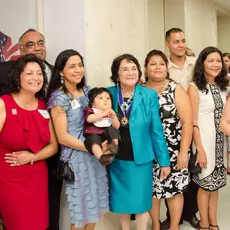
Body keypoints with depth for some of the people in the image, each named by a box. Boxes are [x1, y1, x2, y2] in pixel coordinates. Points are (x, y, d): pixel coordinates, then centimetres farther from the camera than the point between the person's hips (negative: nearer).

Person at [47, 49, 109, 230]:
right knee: (81, 207, 9)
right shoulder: (59, 98, -14)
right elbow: (62, 137, -17)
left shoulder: (86, 91, 4)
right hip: (76, 157, -6)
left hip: (95, 154, 6)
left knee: (94, 203, 17)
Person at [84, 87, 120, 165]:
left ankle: (114, 145, -42)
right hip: (93, 134, -3)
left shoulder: (111, 113, 21)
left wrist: (114, 117, -8)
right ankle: (101, 157, -54)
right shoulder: (91, 110, 12)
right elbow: (89, 119, -13)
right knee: (93, 139, -36)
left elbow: (117, 127, 10)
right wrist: (103, 114, -15)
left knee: (112, 130, -25)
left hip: (107, 135, 3)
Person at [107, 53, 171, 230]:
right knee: (121, 201, 17)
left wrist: (164, 161, -3)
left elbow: (156, 131, -5)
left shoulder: (150, 95, -8)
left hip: (141, 159, -1)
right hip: (116, 160, 2)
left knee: (140, 201, 10)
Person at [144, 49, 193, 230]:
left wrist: (183, 152, -11)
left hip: (173, 151, -2)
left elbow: (187, 122, -7)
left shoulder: (176, 89, -4)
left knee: (174, 189, 8)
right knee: (152, 189, 11)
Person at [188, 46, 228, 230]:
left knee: (215, 184, 14)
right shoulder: (194, 87, -11)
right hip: (204, 142, -6)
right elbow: (193, 122, -14)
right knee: (205, 185, 5)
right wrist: (200, 149, -17)